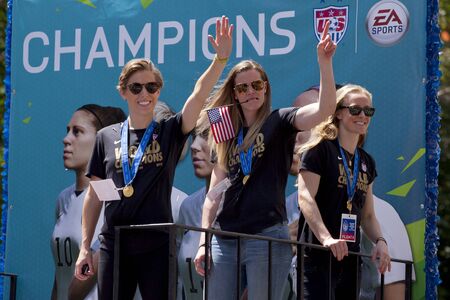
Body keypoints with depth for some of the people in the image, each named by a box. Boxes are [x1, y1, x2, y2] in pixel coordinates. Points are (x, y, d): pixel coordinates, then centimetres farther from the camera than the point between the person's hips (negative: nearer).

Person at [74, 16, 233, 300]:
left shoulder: (170, 133, 4)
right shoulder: (107, 137, 9)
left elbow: (199, 95, -12)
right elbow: (95, 195, 10)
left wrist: (221, 58, -27)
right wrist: (85, 247, 7)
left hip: (157, 246, -1)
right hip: (114, 245, 2)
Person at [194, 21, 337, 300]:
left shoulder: (279, 122, 3)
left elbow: (325, 109, -15)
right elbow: (214, 195, 16)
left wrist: (324, 61, -25)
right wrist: (203, 242, 8)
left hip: (267, 237, -5)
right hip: (225, 238, 5)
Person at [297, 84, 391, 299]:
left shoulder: (366, 162, 17)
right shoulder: (320, 149, -5)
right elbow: (305, 197, -17)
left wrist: (380, 241, -2)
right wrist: (326, 238, -29)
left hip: (349, 257, 8)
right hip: (318, 255, -7)